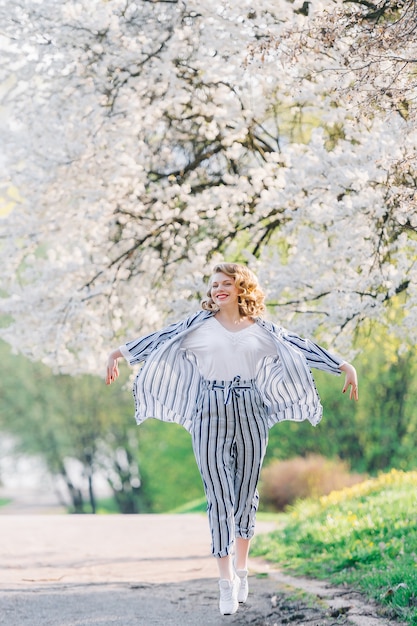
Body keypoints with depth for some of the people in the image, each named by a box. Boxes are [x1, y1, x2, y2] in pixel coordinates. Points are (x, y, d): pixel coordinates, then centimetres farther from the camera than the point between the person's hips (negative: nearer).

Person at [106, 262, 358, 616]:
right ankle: (227, 582, -5)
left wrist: (345, 367, 6)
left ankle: (241, 570, 23)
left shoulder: (262, 329, 8)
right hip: (211, 417, -1)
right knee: (219, 496, -6)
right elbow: (160, 340, 1)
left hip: (250, 415, 2)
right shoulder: (199, 325, 5)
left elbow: (301, 347, 8)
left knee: (246, 494, 7)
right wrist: (120, 353, -8)